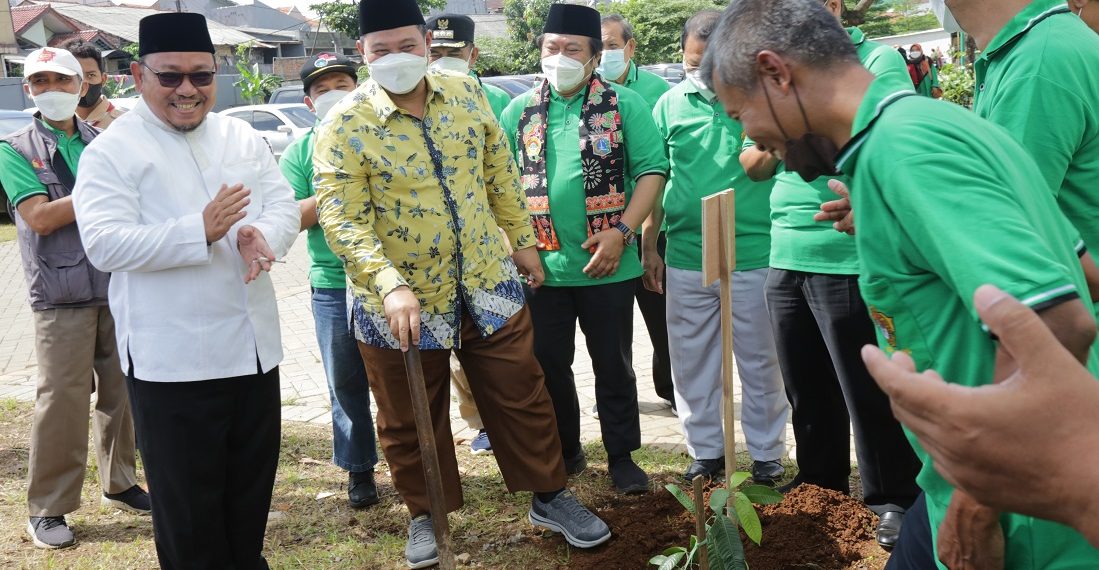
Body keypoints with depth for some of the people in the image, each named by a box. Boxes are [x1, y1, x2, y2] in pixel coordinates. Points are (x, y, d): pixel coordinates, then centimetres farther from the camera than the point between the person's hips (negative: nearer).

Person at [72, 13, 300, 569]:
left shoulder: (243, 138, 10)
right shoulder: (112, 151, -7)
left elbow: (285, 206, 5)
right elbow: (104, 243, -17)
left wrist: (260, 234, -18)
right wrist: (200, 230, -26)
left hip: (253, 345, 5)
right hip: (171, 358, -5)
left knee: (251, 487, 18)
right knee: (187, 502, 6)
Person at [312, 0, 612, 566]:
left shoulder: (465, 93, 0)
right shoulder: (343, 127, -14)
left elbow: (500, 173, 10)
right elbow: (342, 220, -21)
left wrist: (522, 239, 13)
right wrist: (390, 285, -33)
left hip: (486, 282, 3)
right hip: (399, 300, -3)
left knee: (521, 395, 11)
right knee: (409, 419, 12)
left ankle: (550, 496, 30)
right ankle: (425, 516, 33)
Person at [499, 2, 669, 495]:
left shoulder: (624, 105, -2)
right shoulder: (519, 111, 7)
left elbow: (651, 170, -7)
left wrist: (622, 231, -17)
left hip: (607, 265, -3)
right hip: (543, 265, 3)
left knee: (614, 365, 9)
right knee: (547, 363, 12)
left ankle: (622, 456, 23)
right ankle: (563, 452, 30)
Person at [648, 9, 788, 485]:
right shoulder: (670, 104, 4)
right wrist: (648, 246, 10)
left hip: (756, 254, -3)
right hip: (686, 259, 3)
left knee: (761, 364, 10)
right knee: (692, 363, 13)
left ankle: (767, 456, 25)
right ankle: (705, 452, 29)